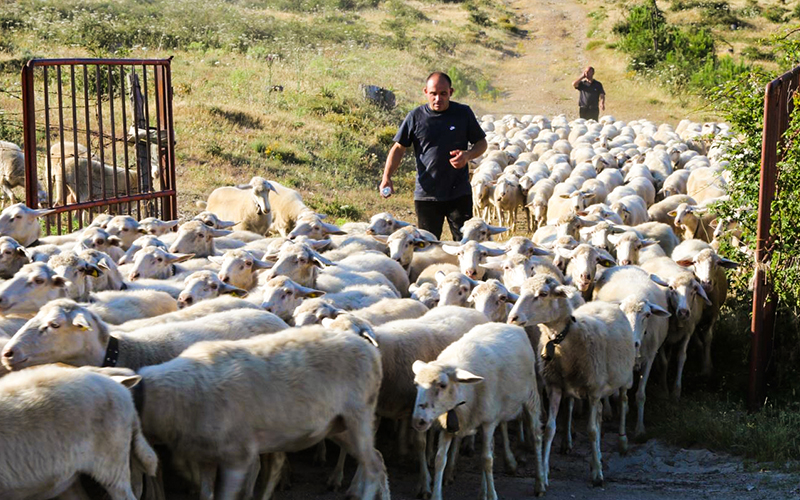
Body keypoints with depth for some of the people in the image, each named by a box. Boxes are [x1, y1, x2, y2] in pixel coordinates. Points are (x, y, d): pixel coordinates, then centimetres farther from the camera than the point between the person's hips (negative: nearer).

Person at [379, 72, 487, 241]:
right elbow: (399, 148, 4)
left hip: (459, 194, 0)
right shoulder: (416, 117, 0)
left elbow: (481, 143, 10)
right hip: (426, 194, 0)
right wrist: (387, 177, -10)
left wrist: (468, 155, -12)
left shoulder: (463, 113, 1)